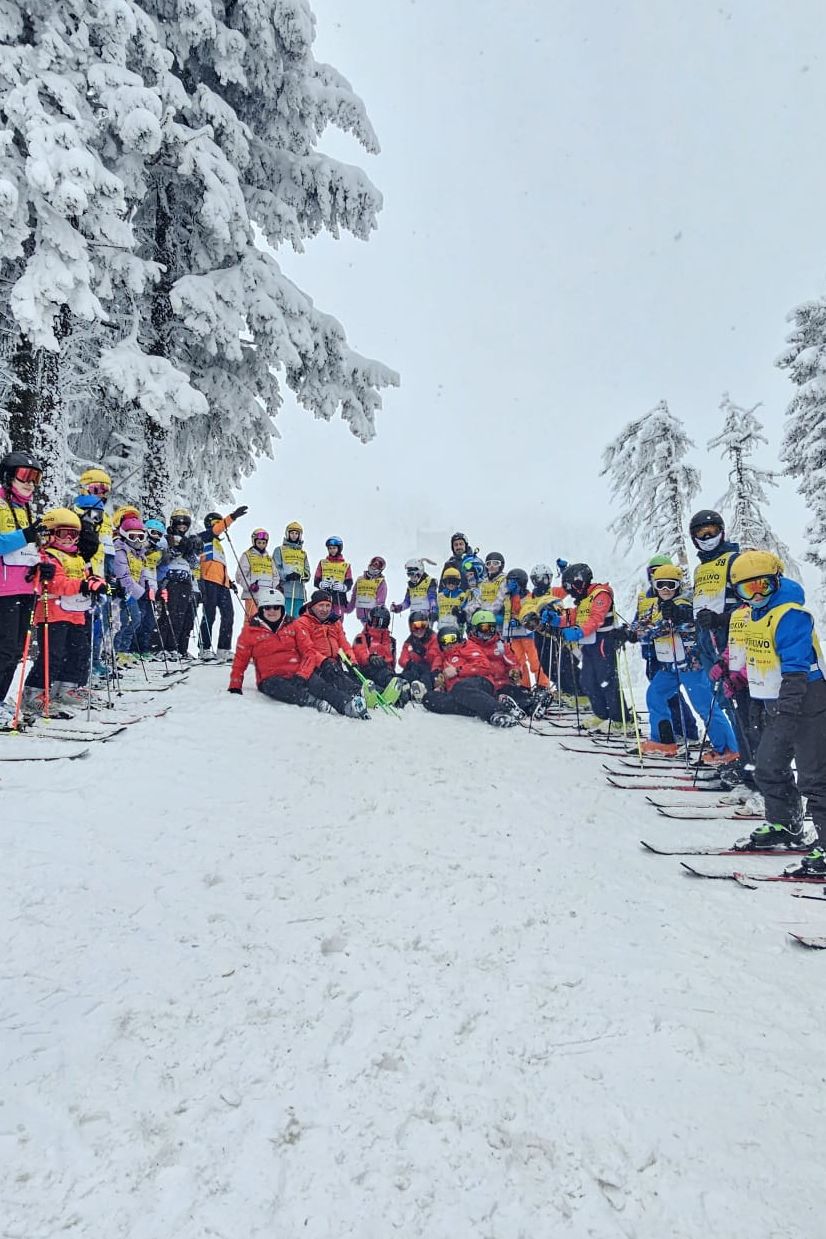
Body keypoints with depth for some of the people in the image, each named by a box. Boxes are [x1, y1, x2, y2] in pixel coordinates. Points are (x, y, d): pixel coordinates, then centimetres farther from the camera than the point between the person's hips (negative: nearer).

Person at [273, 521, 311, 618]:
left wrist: (302, 577, -8)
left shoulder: (303, 553, 22)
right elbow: (276, 569, 0)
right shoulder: (279, 550, 10)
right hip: (285, 591, -4)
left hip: (299, 592, 4)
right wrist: (287, 576, -17)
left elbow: (307, 571, 15)